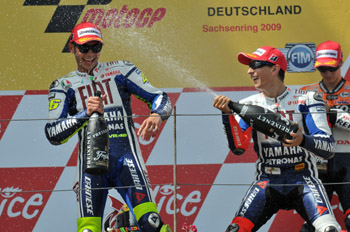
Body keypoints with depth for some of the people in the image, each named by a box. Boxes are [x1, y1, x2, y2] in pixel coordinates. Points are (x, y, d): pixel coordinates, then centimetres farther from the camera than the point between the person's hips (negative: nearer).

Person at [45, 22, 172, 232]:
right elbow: (53, 134, 0)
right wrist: (85, 114, -17)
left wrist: (156, 116, -15)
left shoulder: (121, 71, 13)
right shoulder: (63, 86, 13)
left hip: (125, 155, -1)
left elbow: (160, 98, 9)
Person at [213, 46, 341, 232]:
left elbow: (328, 148, -10)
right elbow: (238, 147, -6)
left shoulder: (306, 101, -1)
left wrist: (303, 140, -30)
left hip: (303, 180, -2)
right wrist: (227, 113, -18)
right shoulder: (249, 104, 7)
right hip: (266, 182, 2)